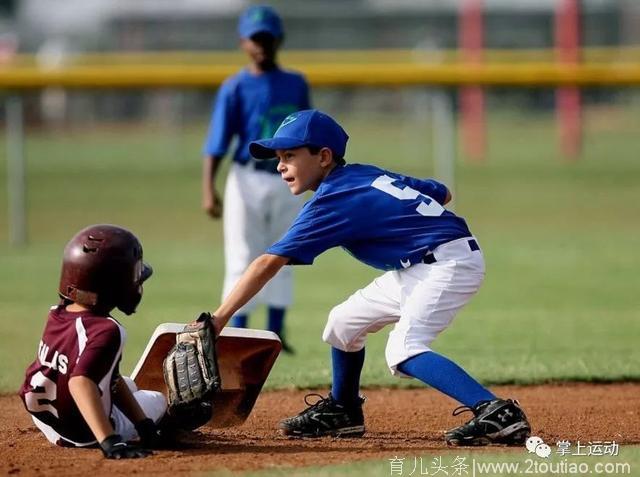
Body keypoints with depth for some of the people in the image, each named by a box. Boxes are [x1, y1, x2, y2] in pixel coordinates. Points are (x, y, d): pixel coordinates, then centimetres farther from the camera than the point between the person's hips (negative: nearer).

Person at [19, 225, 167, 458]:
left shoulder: (57, 315, -4)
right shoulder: (106, 331, -31)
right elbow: (80, 382, -46)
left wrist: (142, 423, 1)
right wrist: (110, 442, -51)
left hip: (48, 424, 7)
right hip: (85, 436, -7)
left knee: (126, 386, 34)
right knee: (157, 400, 20)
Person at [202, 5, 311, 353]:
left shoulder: (296, 85, 8)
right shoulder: (235, 89, -5)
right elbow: (216, 144, -10)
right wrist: (208, 191, -19)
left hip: (287, 181, 4)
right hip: (248, 180, -4)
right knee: (243, 261, -4)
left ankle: (275, 332, 14)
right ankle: (238, 335, -2)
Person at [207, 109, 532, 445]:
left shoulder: (332, 201, -15)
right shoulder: (368, 174, 10)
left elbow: (269, 263, -20)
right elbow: (442, 193, 16)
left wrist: (220, 318, -22)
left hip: (449, 263, -10)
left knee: (403, 350, -25)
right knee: (344, 322, 17)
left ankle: (497, 413, -37)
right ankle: (341, 413, 34)